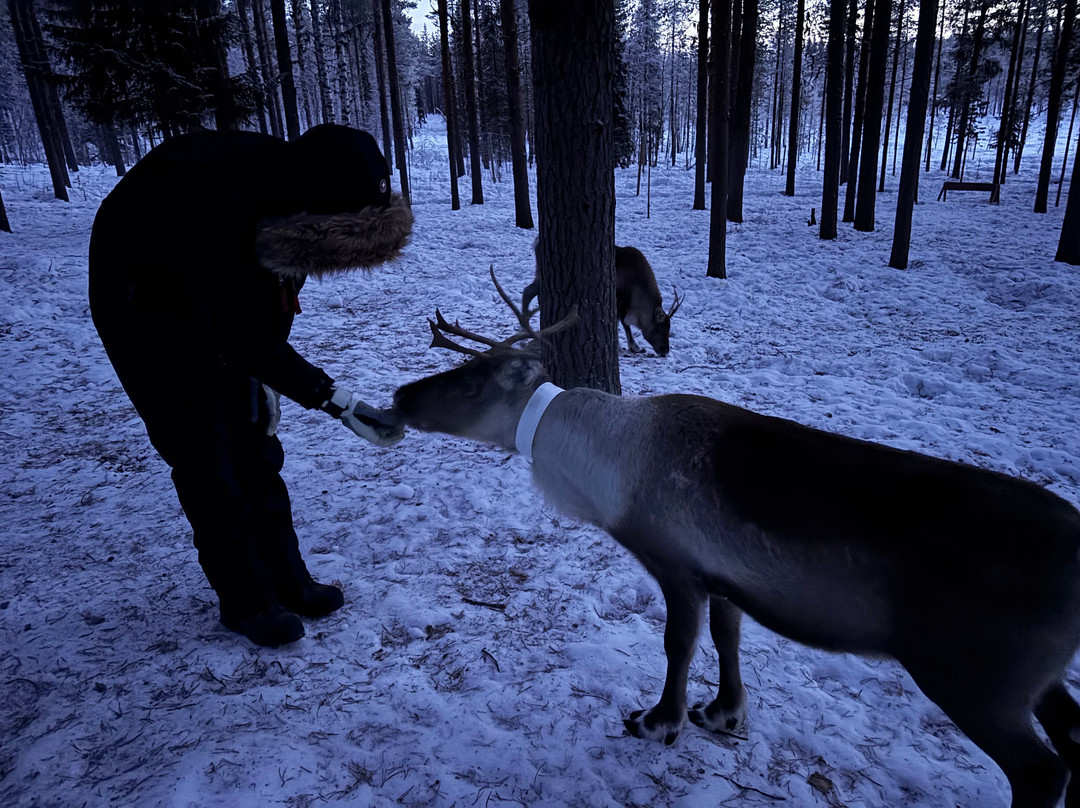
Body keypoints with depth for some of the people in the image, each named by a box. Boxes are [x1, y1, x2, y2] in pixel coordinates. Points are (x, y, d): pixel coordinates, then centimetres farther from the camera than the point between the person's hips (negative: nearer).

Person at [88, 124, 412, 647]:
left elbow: (277, 297, -3)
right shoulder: (214, 210, -40)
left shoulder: (288, 183, -18)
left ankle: (285, 580, 20)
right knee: (204, 459, -4)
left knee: (254, 446, 7)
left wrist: (267, 378, -5)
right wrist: (339, 404, -34)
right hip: (145, 306, -6)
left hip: (224, 303, 6)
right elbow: (247, 341, -33)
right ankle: (247, 602, 11)